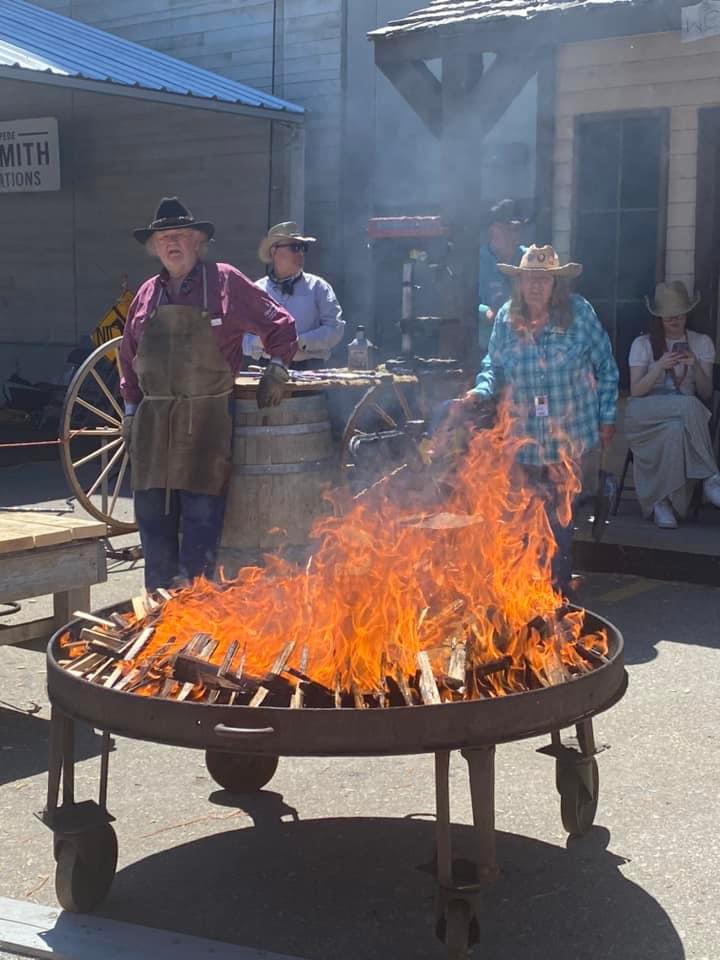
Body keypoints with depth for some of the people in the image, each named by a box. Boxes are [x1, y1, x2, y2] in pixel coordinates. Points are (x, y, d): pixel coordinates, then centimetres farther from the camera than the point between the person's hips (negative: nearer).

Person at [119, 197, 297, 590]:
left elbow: (279, 325, 6)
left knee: (202, 510, -4)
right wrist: (130, 409, 16)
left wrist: (277, 368, -4)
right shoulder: (148, 293, 13)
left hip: (207, 420, -4)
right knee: (152, 511, 8)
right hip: (153, 421, 5)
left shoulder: (226, 281, 1)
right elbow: (129, 355, 21)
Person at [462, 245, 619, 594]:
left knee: (559, 516, 3)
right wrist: (482, 389, -13)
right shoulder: (506, 318, -4)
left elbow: (607, 368, 1)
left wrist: (607, 418, 2)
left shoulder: (579, 313, -9)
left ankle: (558, 585, 18)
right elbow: (494, 366, 8)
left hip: (570, 435, -2)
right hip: (524, 436, 2)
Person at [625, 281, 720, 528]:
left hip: (687, 415, 2)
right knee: (689, 406, -36)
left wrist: (696, 367, -15)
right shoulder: (643, 344, 6)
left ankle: (662, 501, -34)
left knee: (675, 430, -39)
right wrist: (659, 367, -17)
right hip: (646, 415, -2)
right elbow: (635, 391, -2)